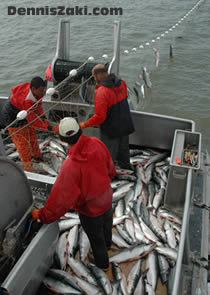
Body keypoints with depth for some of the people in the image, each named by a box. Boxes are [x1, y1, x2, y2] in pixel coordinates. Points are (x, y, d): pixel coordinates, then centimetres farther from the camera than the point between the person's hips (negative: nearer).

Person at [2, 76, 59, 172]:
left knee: (32, 135, 23)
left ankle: (37, 156, 48)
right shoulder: (26, 101, -43)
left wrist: (43, 118, -18)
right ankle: (28, 168, 18)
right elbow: (32, 121, -40)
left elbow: (38, 105, -4)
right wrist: (50, 128, -45)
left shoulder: (35, 90, -19)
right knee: (23, 143, 2)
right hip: (14, 120, -8)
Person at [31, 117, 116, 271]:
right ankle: (108, 242, 66)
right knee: (107, 221, 35)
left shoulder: (71, 165, -39)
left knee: (96, 238, 24)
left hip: (90, 208, -5)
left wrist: (42, 215, -17)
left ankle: (102, 261, 52)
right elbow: (110, 166, -4)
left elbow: (62, 196, -32)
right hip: (107, 198, 6)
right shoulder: (97, 144, -23)